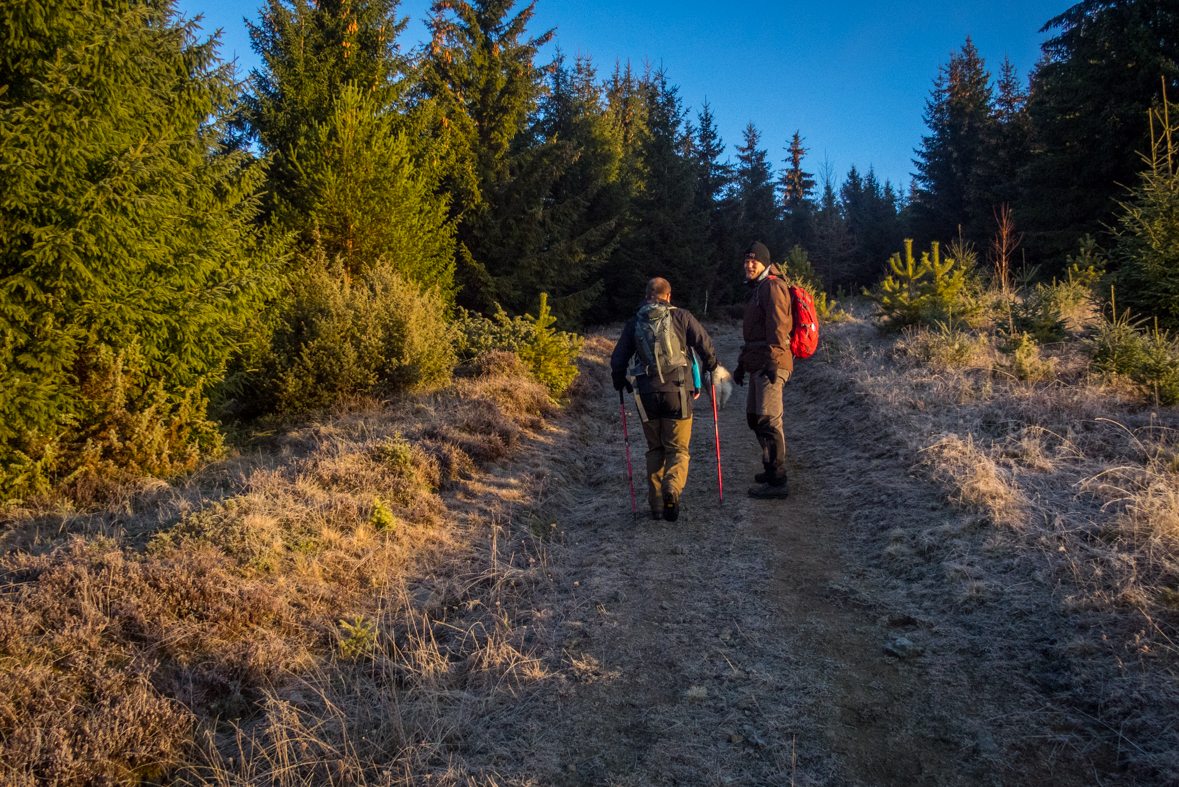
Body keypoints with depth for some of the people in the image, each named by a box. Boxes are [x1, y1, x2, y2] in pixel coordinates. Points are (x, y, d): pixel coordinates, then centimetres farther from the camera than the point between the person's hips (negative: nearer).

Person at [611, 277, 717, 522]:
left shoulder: (634, 323, 9)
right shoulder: (680, 316, 2)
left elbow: (618, 360, 10)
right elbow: (705, 343, -2)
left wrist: (620, 382, 29)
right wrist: (710, 365, 18)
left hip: (647, 395, 2)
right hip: (677, 392, -2)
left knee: (655, 449, 15)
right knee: (678, 448, 5)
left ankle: (656, 504, 10)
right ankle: (672, 487, -24)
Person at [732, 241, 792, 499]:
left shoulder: (773, 286, -6)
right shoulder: (757, 289, 25)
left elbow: (777, 325, -17)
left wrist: (772, 359, -25)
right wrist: (742, 363, 29)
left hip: (771, 364, -11)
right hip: (758, 364, 11)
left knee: (768, 419, -14)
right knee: (754, 417, 16)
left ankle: (777, 481, -15)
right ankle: (773, 467, 29)